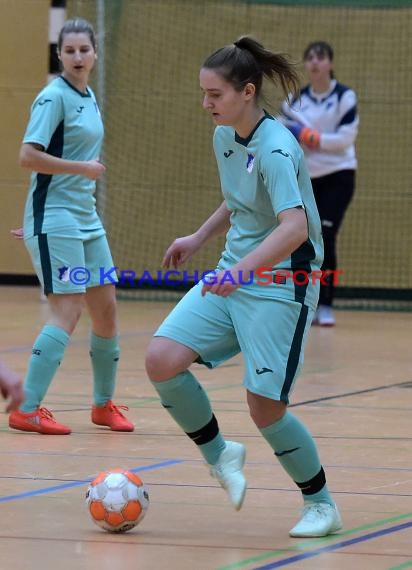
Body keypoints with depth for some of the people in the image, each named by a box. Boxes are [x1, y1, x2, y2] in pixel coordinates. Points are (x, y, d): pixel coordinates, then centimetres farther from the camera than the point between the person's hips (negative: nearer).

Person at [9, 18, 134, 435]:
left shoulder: (89, 98, 12)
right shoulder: (54, 96, -13)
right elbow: (29, 156, -20)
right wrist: (83, 167, -17)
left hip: (86, 218, 8)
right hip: (54, 218, -8)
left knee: (106, 309, 10)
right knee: (67, 312, -13)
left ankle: (104, 404, 23)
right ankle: (26, 410, -10)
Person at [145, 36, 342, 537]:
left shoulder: (275, 149, -21)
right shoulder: (224, 136, 5)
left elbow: (295, 225, -35)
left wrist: (242, 269, -45)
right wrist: (198, 239, 18)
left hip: (282, 283, -8)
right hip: (233, 275, 8)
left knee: (264, 406, -9)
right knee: (161, 359, -10)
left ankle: (321, 505, 12)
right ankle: (219, 454, 11)